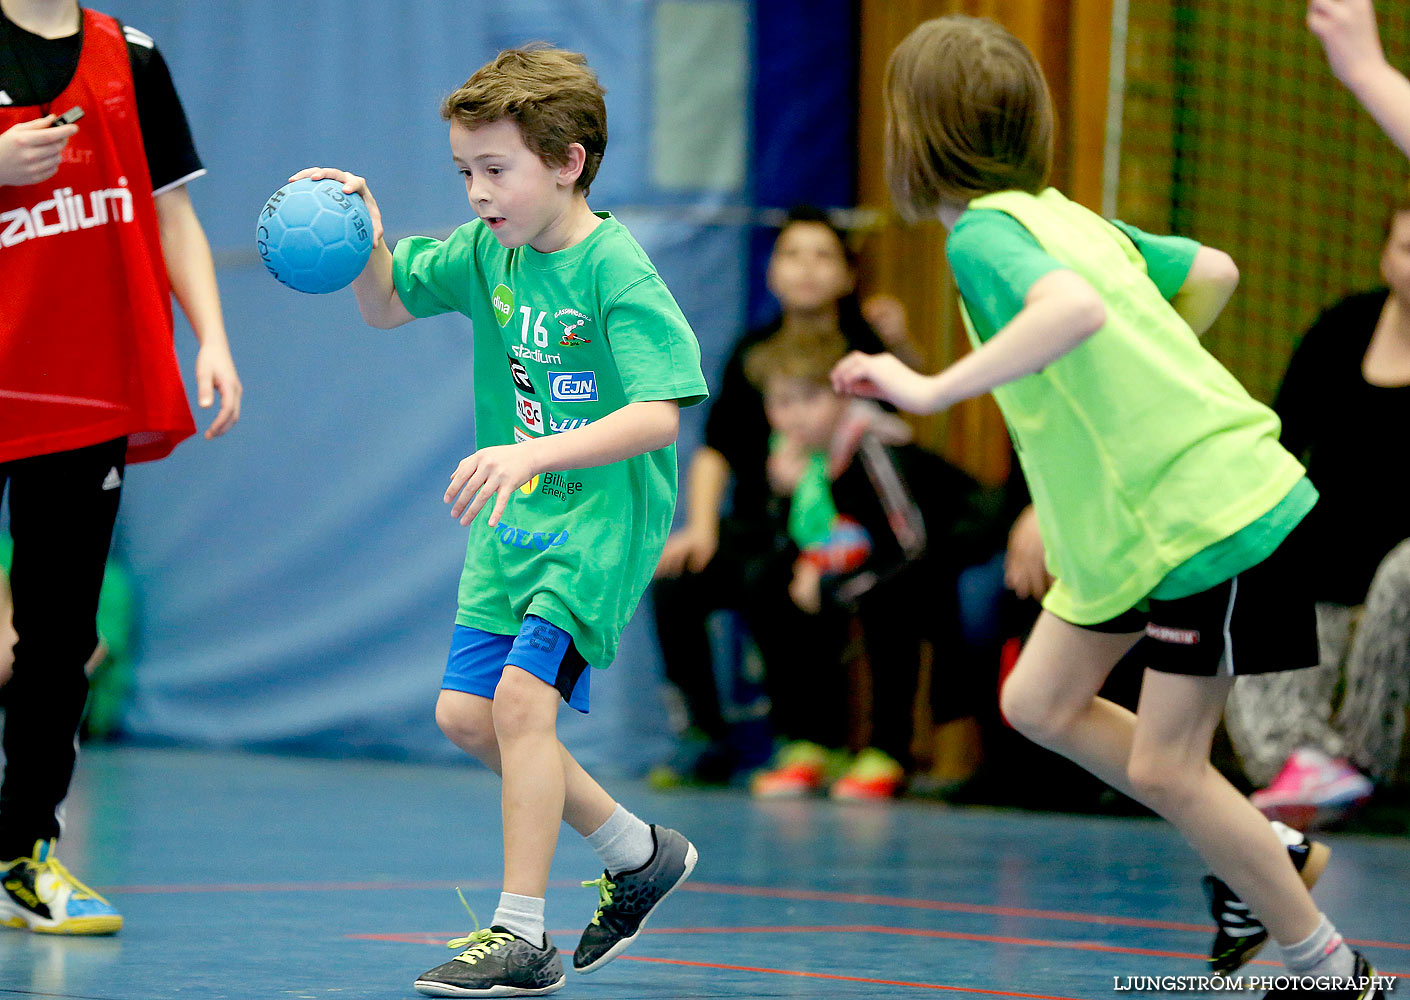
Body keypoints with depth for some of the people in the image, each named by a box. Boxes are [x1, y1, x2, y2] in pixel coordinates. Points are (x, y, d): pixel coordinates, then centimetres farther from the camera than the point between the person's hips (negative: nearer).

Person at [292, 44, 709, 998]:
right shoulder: (487, 253, 2)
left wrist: (532, 453, -39)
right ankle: (640, 853, 24)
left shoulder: (617, 272, -20)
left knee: (523, 693, -21)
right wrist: (366, 241, -7)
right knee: (465, 713, 7)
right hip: (517, 519, 8)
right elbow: (387, 306, 16)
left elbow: (658, 416, -28)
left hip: (605, 516, -8)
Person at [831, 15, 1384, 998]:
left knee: (1162, 767, -1)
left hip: (1211, 518, -9)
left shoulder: (983, 235, -19)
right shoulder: (1059, 215, 8)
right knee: (1041, 704, 11)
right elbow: (1214, 272, 18)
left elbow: (1076, 307, -41)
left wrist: (934, 389, -38)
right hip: (1141, 513, 9)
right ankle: (1263, 852, 21)